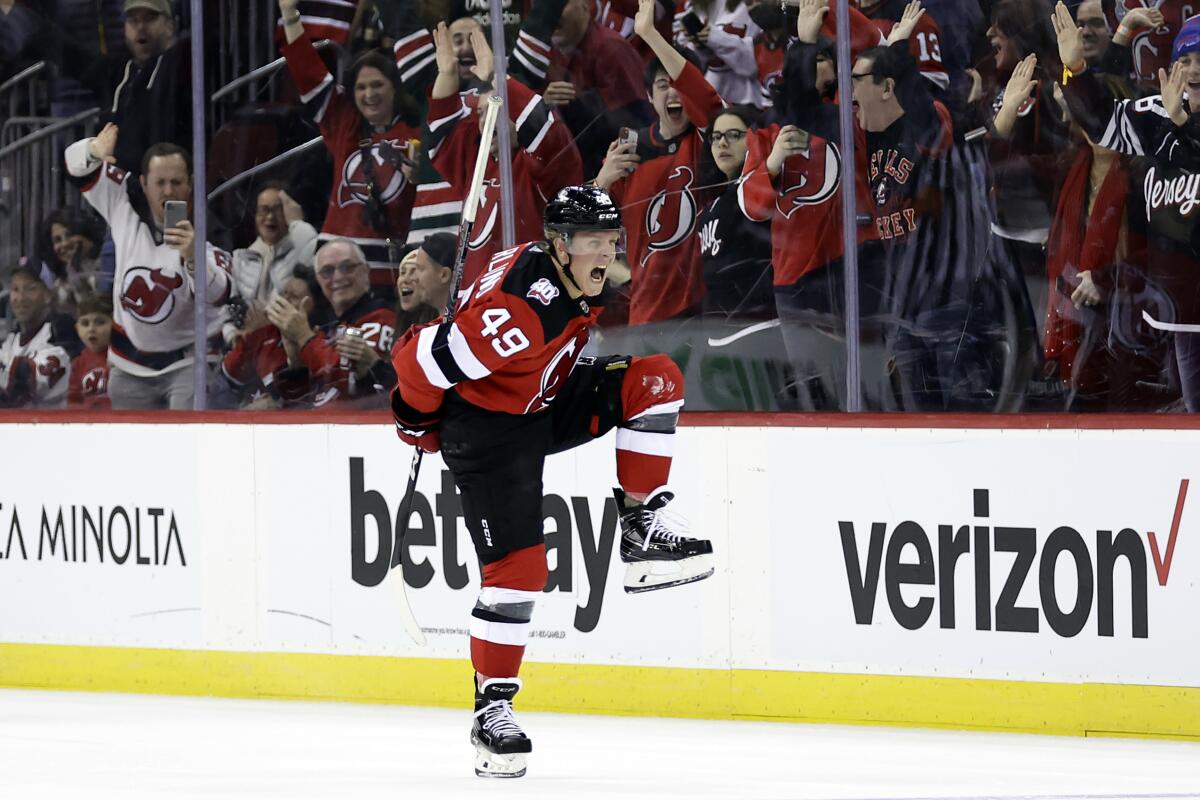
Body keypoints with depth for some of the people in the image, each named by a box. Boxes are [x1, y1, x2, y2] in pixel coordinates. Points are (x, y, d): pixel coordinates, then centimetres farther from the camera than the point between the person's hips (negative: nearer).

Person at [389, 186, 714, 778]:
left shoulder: (582, 281, -5)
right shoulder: (520, 307, -33)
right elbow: (424, 360, -26)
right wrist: (420, 423, -8)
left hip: (549, 406, 8)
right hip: (487, 427, -8)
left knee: (654, 377, -10)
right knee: (519, 567, -13)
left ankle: (641, 527, -4)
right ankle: (491, 709, 0)